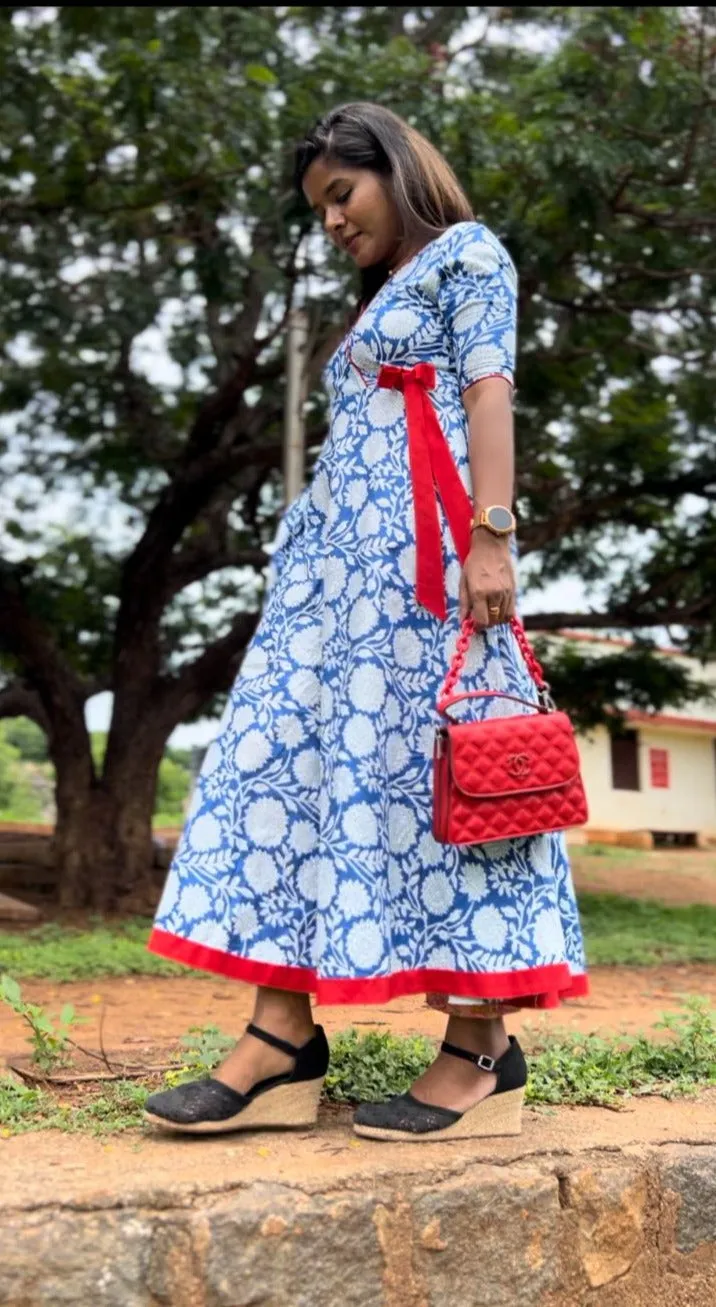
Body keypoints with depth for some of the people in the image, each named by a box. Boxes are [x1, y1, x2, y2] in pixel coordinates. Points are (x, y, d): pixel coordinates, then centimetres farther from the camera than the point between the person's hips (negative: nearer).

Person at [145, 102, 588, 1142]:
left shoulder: (467, 252, 7)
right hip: (341, 552, 9)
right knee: (294, 758, -4)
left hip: (418, 550, -8)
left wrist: (491, 536, -20)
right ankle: (284, 1039, -5)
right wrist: (316, 554, 18)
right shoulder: (381, 298, 30)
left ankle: (481, 1052, -8)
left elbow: (489, 394, -8)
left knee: (426, 761, -13)